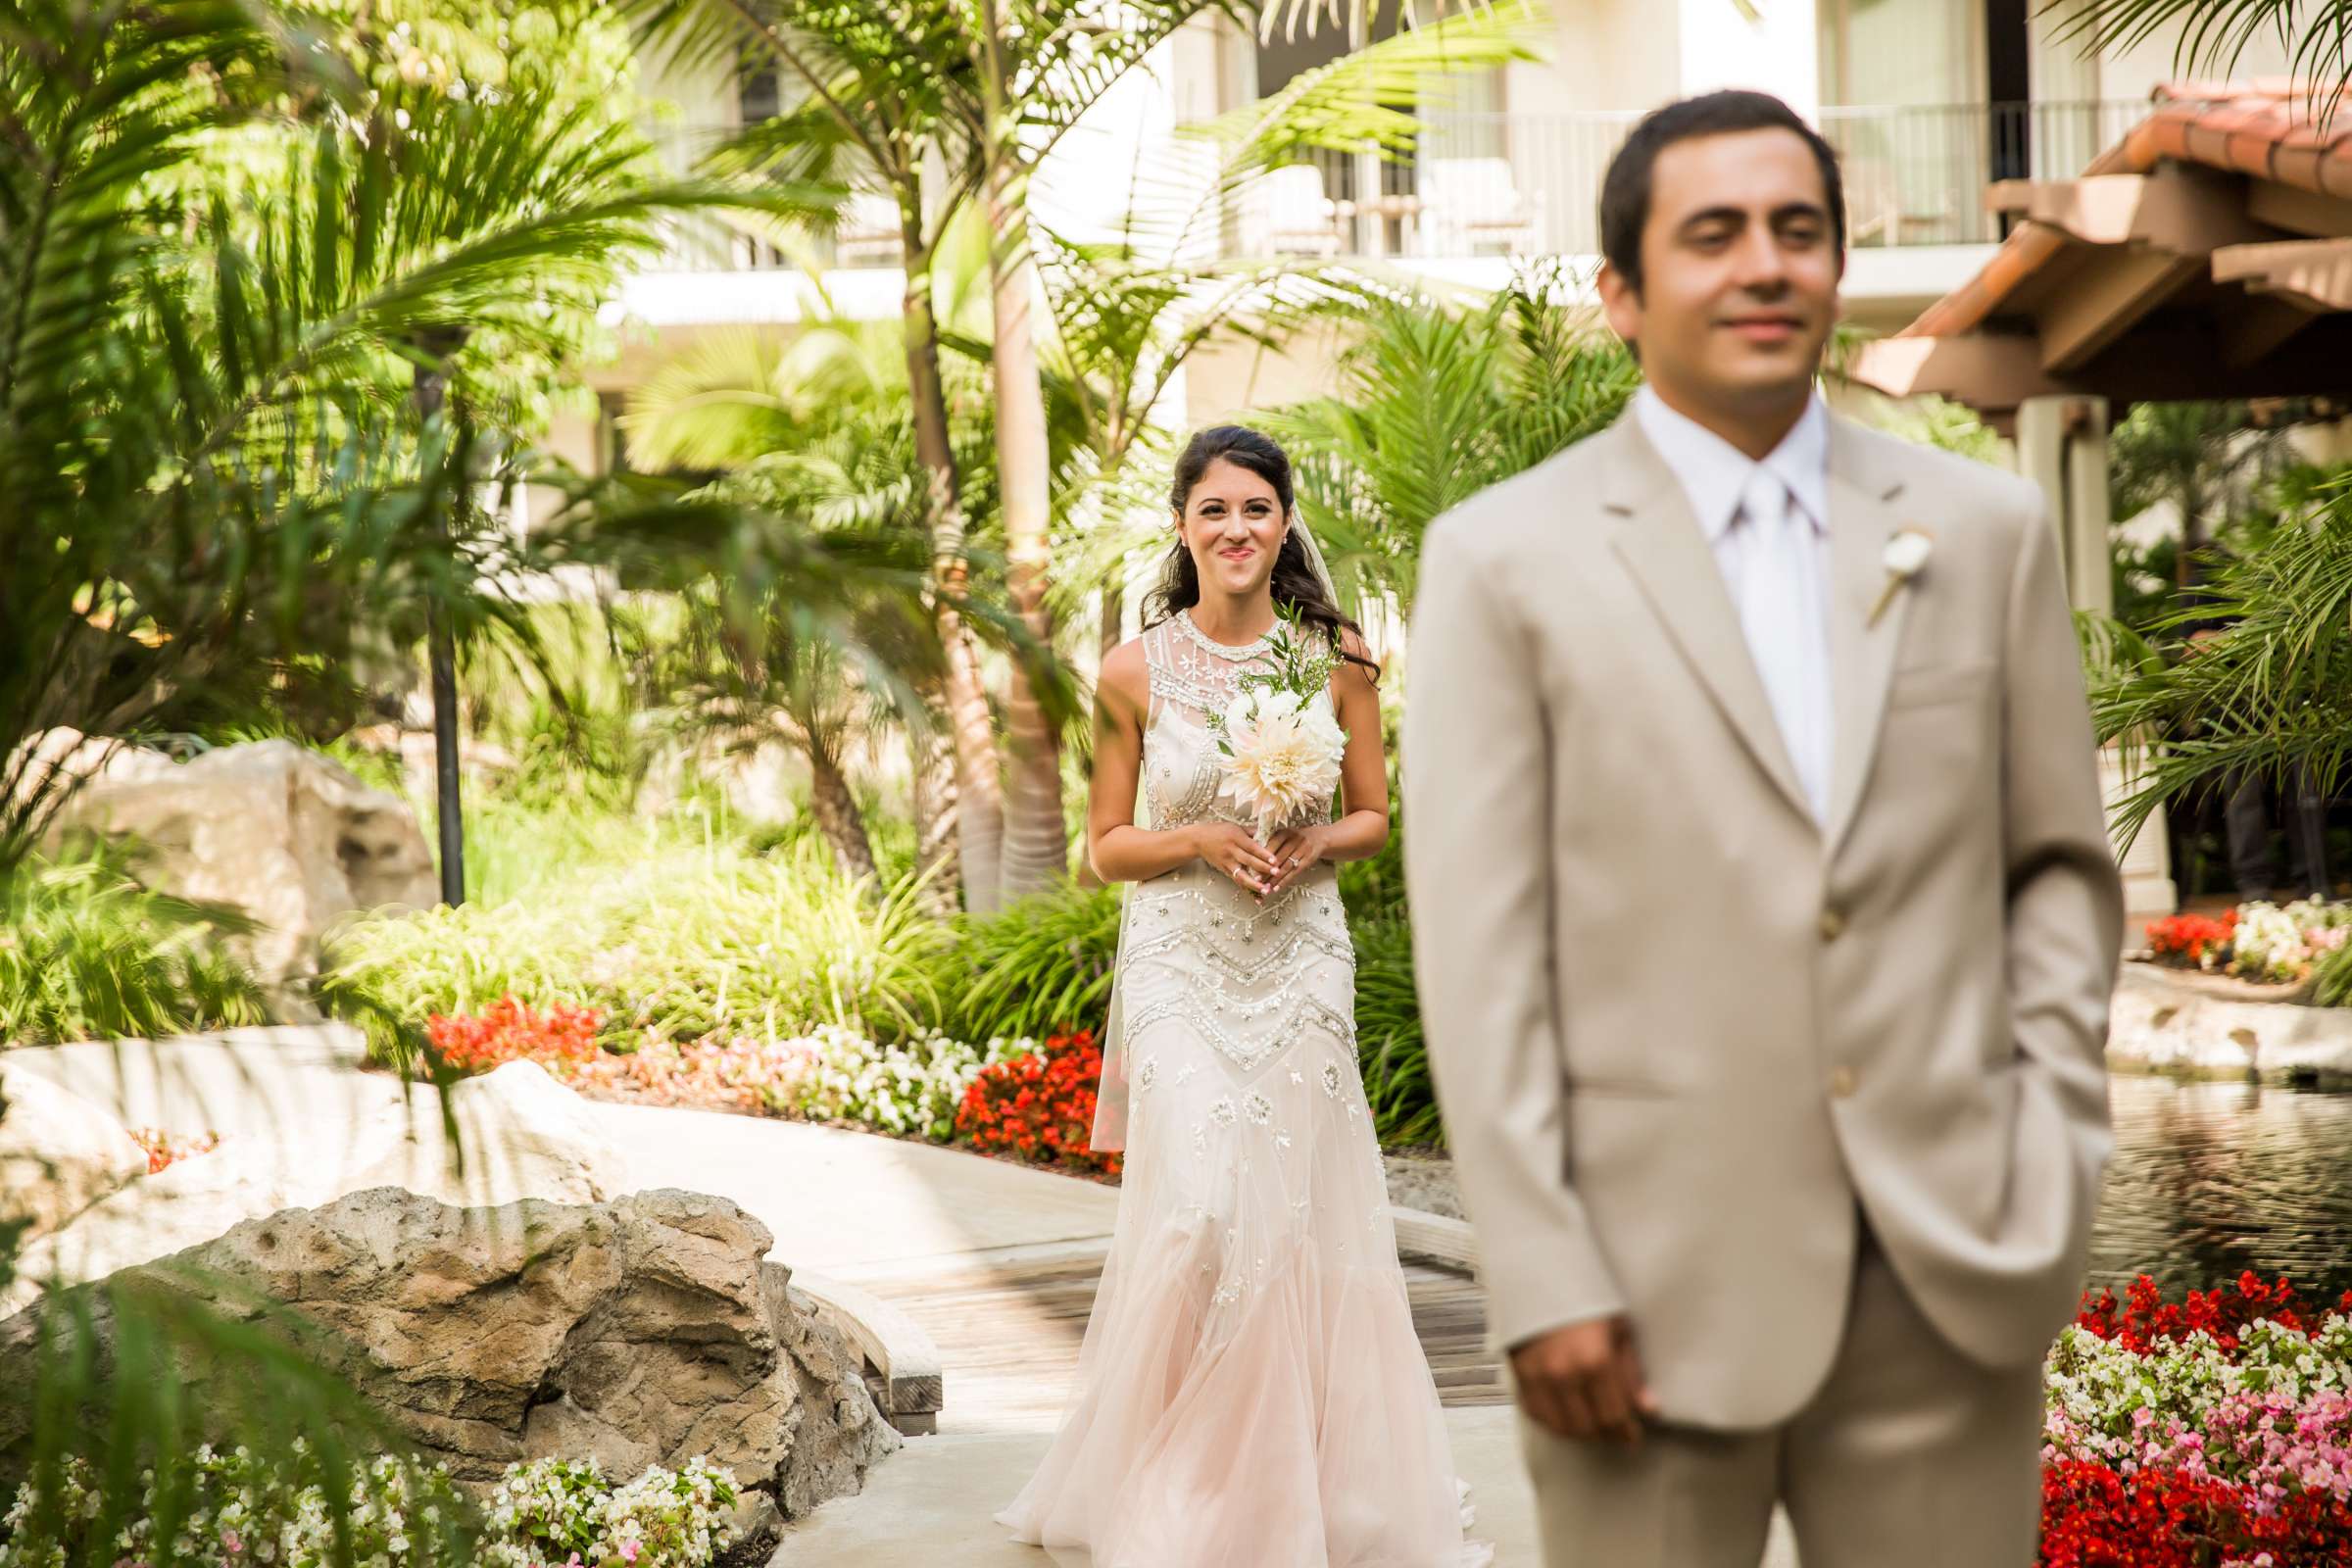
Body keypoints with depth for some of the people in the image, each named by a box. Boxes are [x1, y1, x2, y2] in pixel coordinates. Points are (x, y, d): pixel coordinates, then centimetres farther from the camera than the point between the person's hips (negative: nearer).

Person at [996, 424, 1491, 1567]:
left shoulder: (1336, 657, 1)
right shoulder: (1137, 671, -3)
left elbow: (1375, 817, 9)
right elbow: (1106, 845, 3)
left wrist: (1314, 846, -12)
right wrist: (1203, 841, -14)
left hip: (1300, 964, 2)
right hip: (1181, 968, -1)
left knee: (1302, 1215, 3)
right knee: (1198, 1212, -10)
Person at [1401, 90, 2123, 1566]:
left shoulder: (1987, 530, 8)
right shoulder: (1504, 560, -1)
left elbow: (2063, 867, 13)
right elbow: (1479, 948, -5)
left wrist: (2054, 1145, 2)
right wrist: (1543, 1280, -9)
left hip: (1953, 1278, 3)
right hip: (1659, 1285, -2)